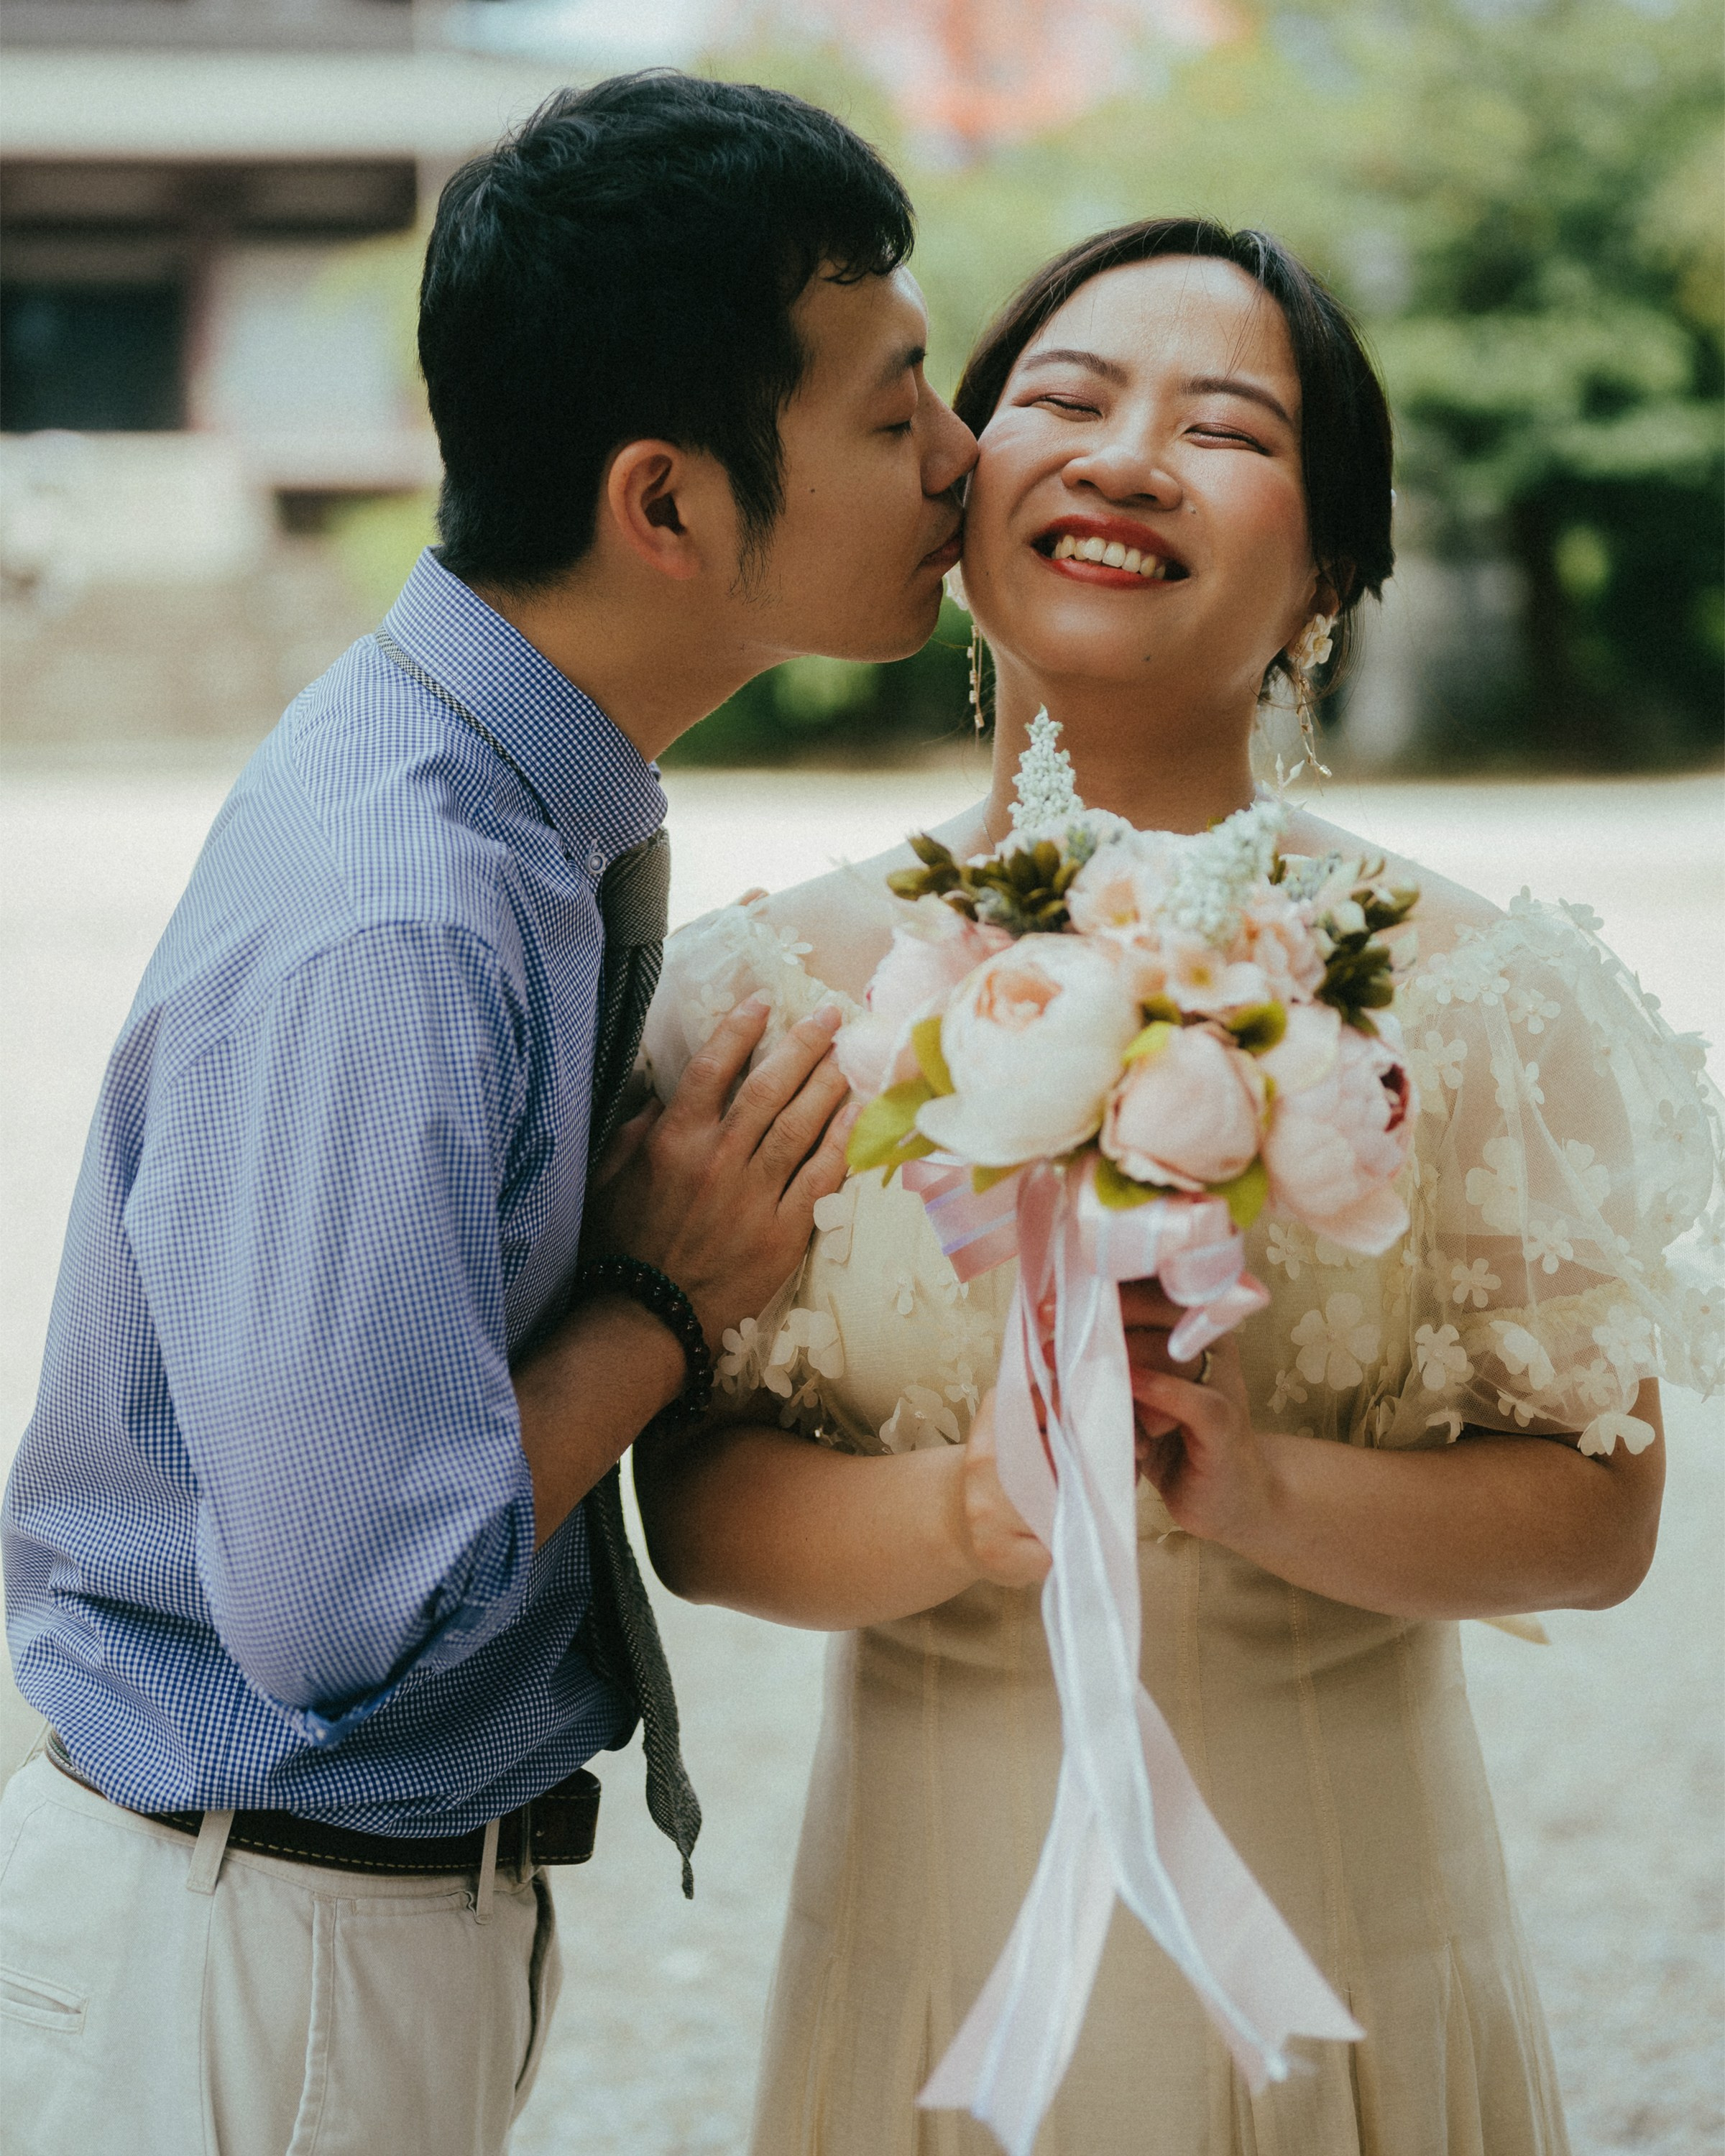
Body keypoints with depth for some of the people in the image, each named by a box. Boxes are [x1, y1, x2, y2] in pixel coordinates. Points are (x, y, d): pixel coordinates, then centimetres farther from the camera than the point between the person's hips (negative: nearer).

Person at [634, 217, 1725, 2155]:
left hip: (1334, 1928, -1)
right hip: (936, 1908, 1)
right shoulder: (783, 990, -4)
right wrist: (972, 1510, -23)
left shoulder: (1466, 999, -7)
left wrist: (1260, 1490, -23)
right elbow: (695, 1505, -4)